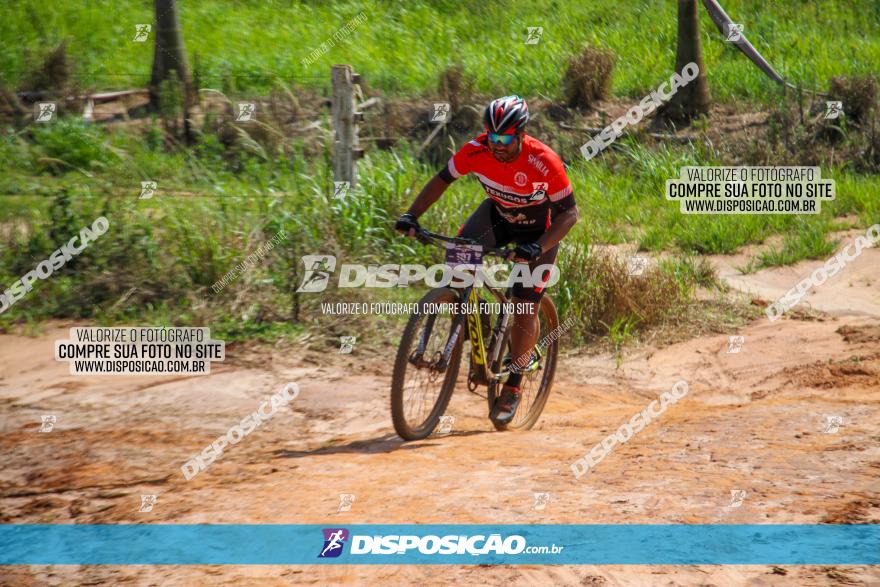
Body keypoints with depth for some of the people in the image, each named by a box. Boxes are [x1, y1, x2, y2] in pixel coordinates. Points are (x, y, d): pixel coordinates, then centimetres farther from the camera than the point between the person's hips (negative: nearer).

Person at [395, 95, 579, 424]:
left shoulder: (544, 162, -35)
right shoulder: (477, 151, -26)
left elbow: (569, 214, -28)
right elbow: (441, 180, -10)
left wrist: (538, 248, -42)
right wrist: (412, 215, -24)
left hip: (539, 229, -4)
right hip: (498, 214, 4)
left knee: (525, 310, -7)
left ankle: (514, 386, 11)